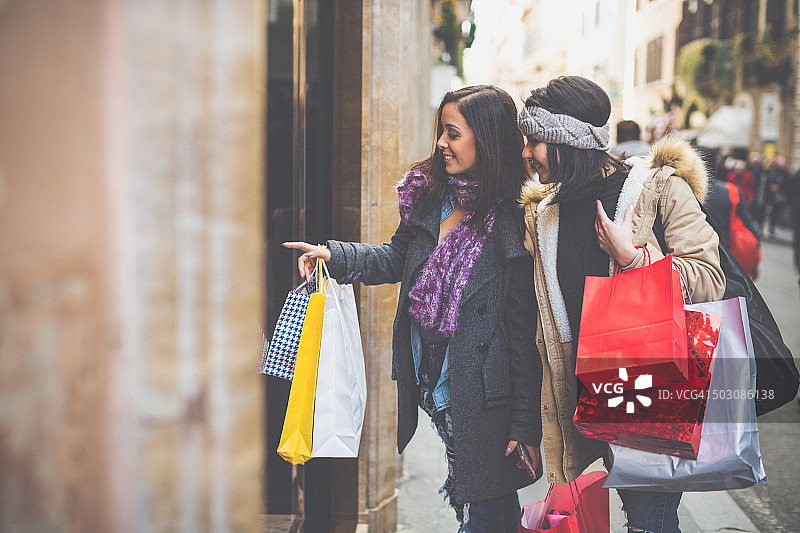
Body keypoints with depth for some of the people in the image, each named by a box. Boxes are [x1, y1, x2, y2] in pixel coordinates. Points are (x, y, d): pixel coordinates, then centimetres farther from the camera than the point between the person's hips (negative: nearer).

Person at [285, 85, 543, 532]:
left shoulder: (515, 219, -13)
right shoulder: (429, 193, 7)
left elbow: (525, 332, -13)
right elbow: (400, 259, 20)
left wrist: (526, 423, -13)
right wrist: (333, 255, 4)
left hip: (480, 391, -5)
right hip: (429, 379, 6)